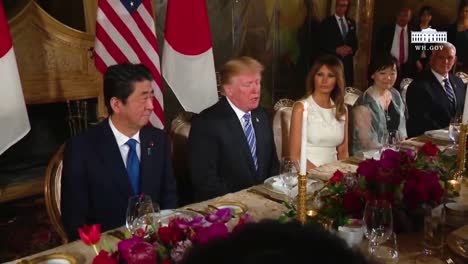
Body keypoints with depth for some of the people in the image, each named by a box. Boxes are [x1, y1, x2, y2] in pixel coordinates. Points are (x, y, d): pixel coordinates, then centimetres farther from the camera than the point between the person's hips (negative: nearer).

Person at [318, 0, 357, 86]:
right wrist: (337, 50, -16)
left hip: (348, 62, 5)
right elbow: (322, 45, -4)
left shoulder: (351, 23, 17)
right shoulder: (326, 23, 1)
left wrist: (351, 49, -5)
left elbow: (355, 42, 18)